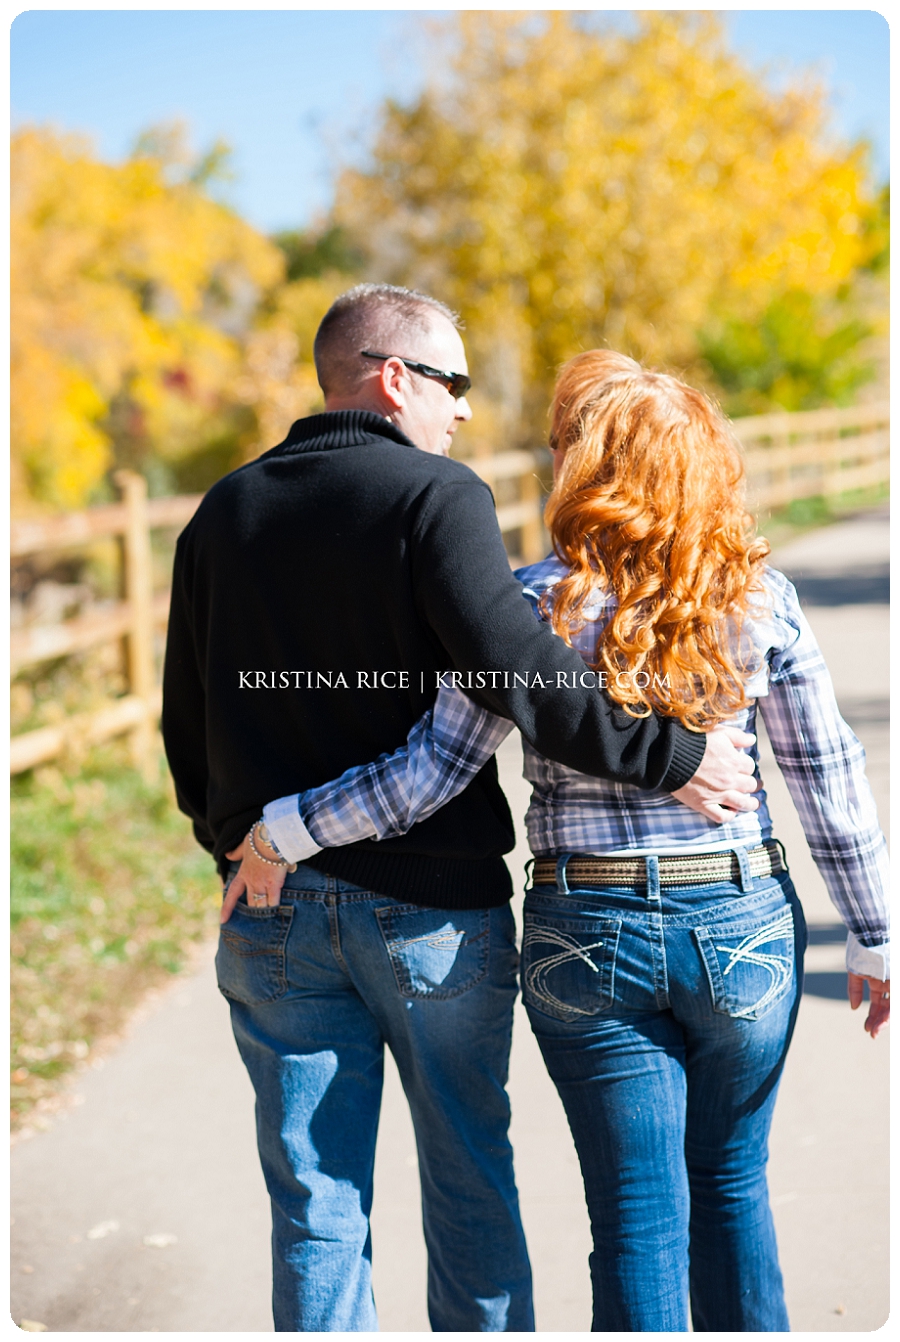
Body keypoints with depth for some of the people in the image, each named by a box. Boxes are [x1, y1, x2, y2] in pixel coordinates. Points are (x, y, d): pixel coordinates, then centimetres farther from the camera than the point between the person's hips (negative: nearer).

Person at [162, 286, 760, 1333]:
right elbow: (513, 669, -25)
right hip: (434, 908, -4)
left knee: (314, 1207, 10)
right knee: (468, 1187, 13)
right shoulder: (436, 497, -10)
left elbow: (186, 727, 12)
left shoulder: (222, 514, 8)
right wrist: (666, 757, -18)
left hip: (277, 918, 4)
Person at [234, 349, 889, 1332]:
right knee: (731, 1183, 22)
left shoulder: (533, 606, -10)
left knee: (640, 1214, 8)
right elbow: (831, 784, -1)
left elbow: (430, 772, -10)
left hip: (586, 938, -2)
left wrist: (282, 830, 0)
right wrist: (873, 938, 9)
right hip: (742, 924, 2)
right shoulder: (761, 603, -4)